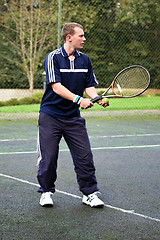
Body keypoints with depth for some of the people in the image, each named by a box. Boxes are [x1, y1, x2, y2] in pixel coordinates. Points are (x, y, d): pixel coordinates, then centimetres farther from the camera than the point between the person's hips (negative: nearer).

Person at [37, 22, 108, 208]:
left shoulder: (84, 60, 7)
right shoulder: (53, 58, -9)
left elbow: (89, 85, 8)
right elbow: (56, 87, -18)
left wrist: (96, 98, -14)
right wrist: (78, 99, -29)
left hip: (73, 117, 4)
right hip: (50, 116, -4)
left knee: (84, 155, -2)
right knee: (49, 156, 1)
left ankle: (89, 193, 9)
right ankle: (46, 192, 20)